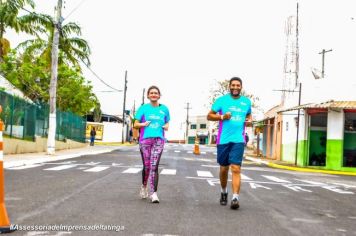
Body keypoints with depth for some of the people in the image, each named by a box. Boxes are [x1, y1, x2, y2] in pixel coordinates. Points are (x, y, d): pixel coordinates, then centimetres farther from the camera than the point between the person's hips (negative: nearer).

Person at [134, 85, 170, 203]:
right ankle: (144, 186, 29)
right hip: (145, 139, 0)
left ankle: (153, 193, -8)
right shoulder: (143, 108, 6)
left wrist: (166, 126, -2)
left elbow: (167, 123, 20)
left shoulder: (164, 109, 11)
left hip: (158, 140, 0)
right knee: (146, 166, 3)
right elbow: (135, 124, 8)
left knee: (154, 166, -7)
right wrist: (143, 124, -12)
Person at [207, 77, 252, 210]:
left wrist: (249, 120, 5)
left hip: (238, 140, 0)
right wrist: (222, 117, -13)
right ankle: (224, 192, 35)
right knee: (224, 168, 12)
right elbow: (209, 116, 3)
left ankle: (235, 198, -16)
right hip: (223, 139, 0)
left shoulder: (246, 102, 10)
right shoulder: (222, 100, 2)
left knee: (236, 169, -13)